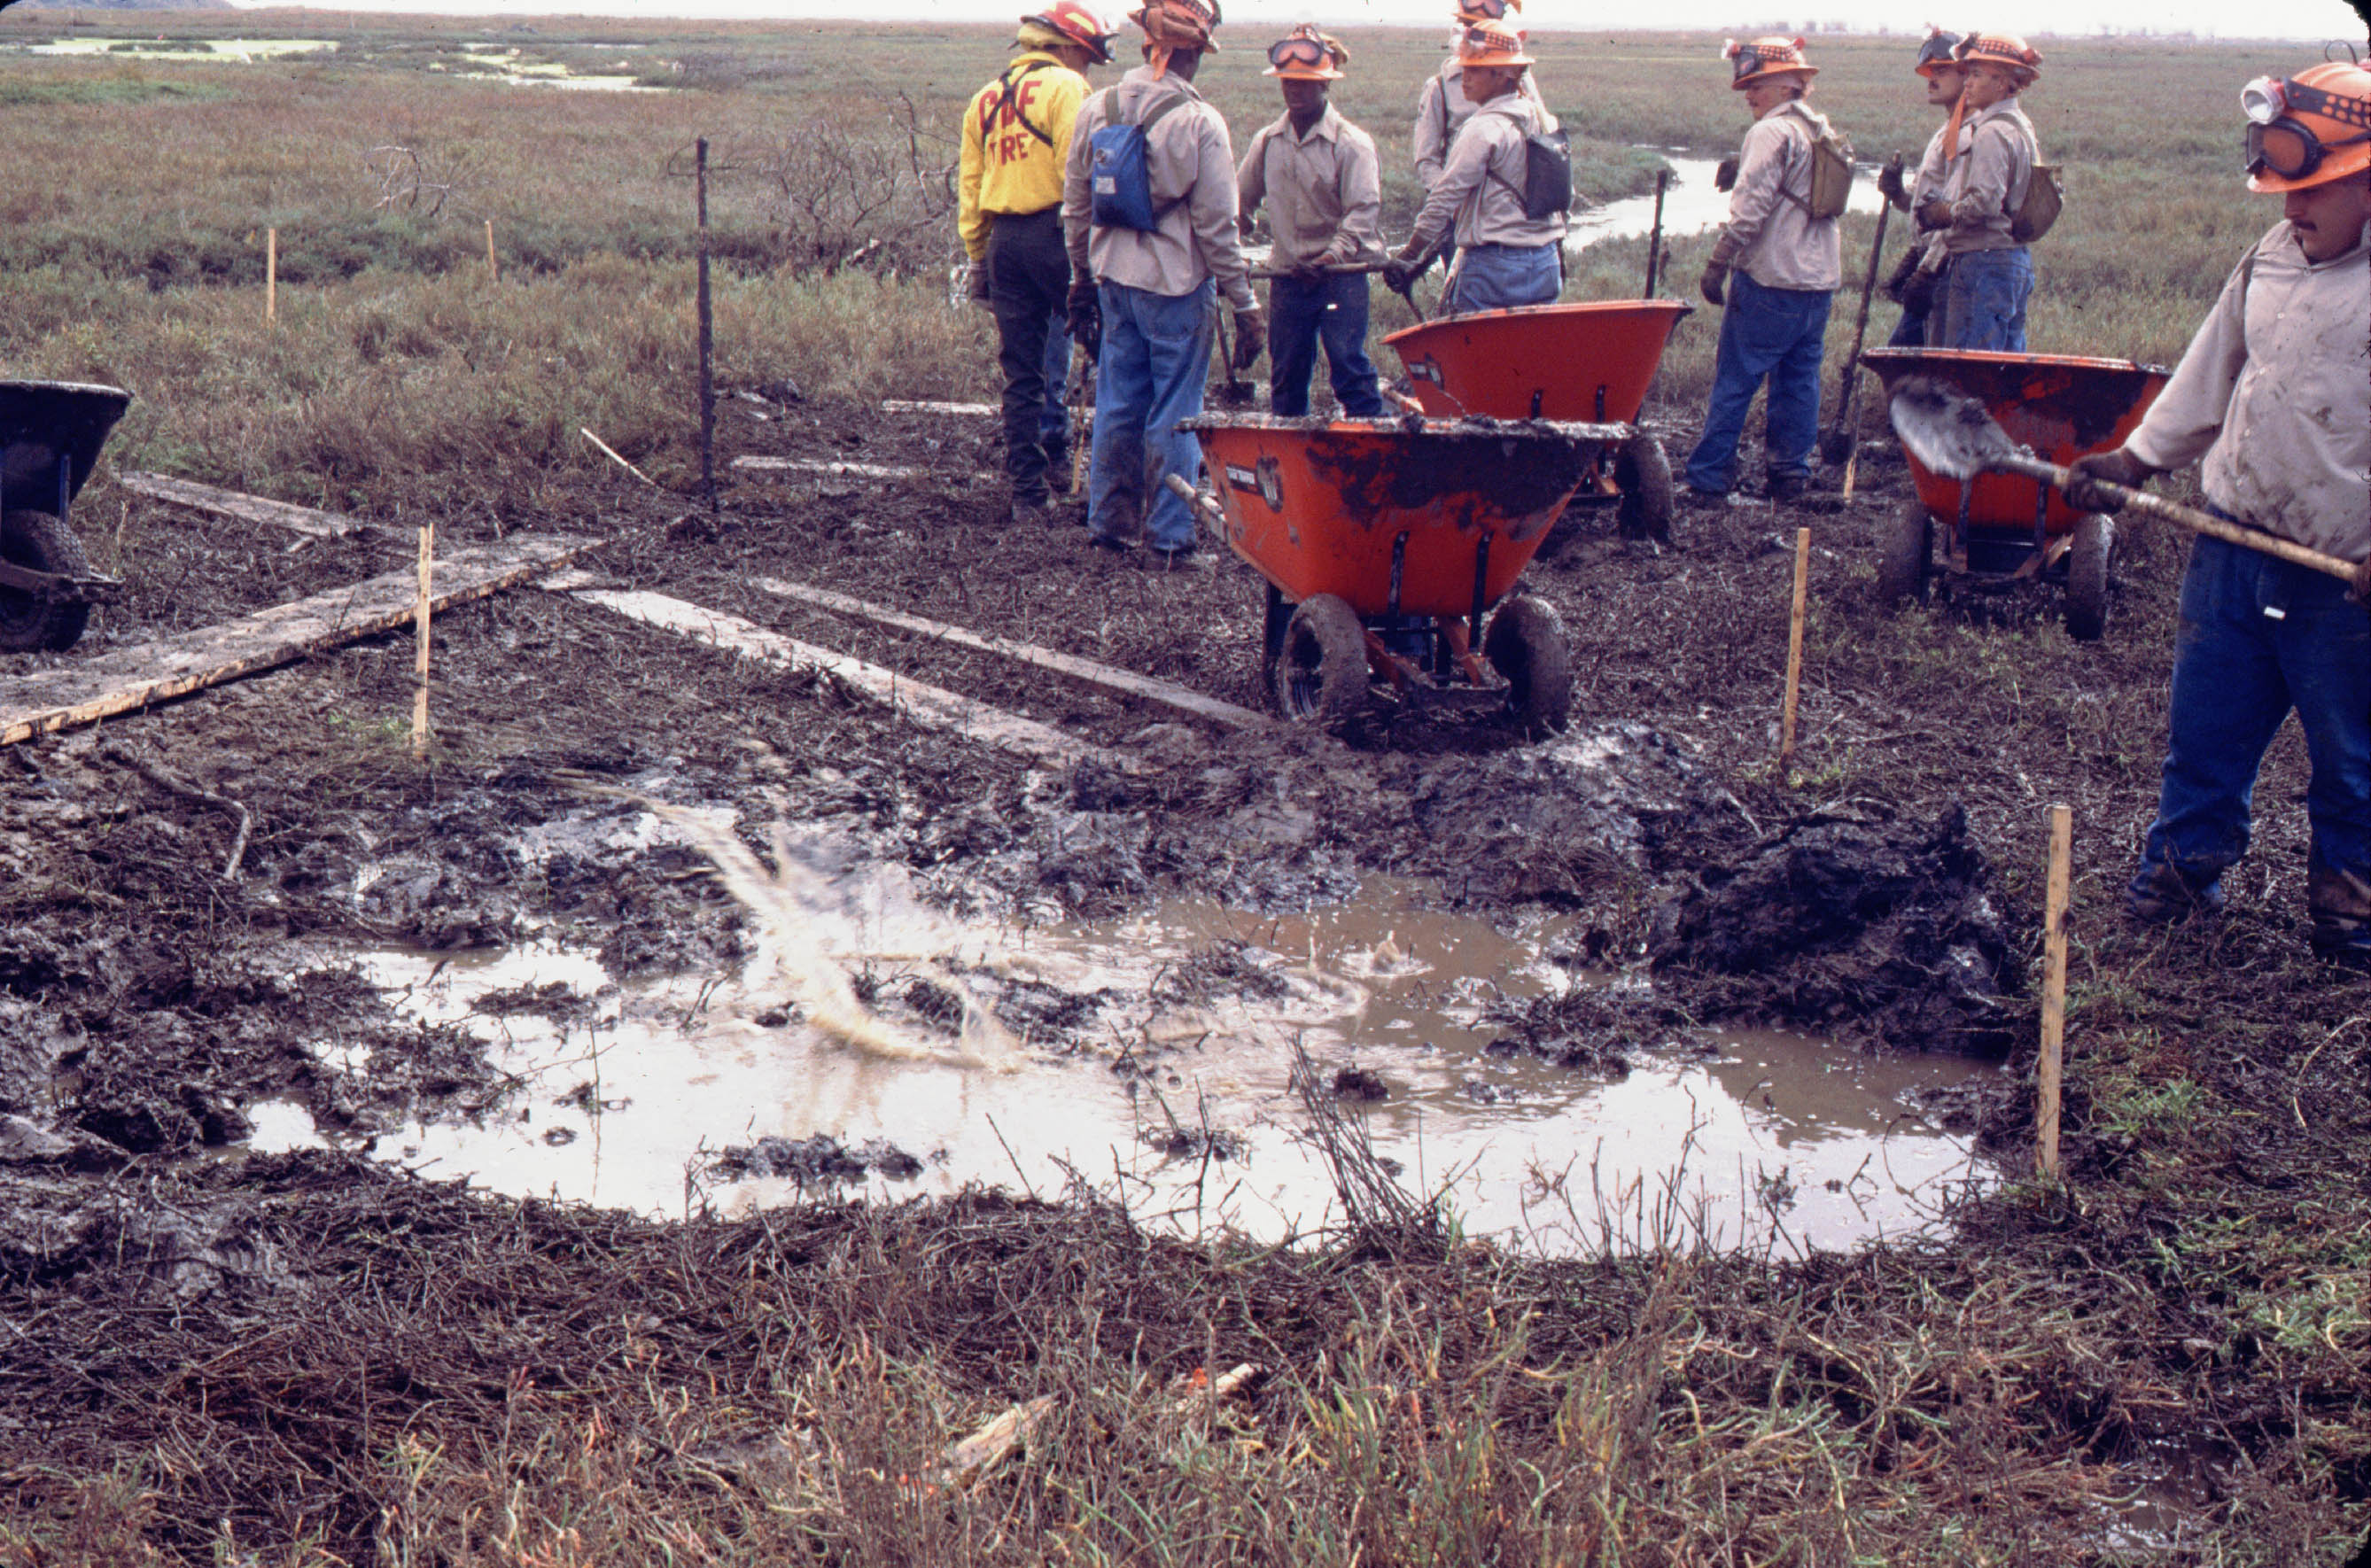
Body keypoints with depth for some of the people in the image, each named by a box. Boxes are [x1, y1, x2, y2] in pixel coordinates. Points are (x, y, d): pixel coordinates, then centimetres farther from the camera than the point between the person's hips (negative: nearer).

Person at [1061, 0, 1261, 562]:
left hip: (1114, 280, 5)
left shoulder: (1096, 110, 2)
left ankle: (1108, 521, 21)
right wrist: (1244, 304, -4)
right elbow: (1216, 226, -12)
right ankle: (1169, 534, 7)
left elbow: (1075, 209, 9)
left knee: (1117, 402, 15)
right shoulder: (1200, 122, -14)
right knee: (1174, 411, 3)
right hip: (1177, 285, -5)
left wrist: (1083, 281, 22)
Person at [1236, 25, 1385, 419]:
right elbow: (1240, 202, 17)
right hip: (1287, 276, 5)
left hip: (1340, 277, -5)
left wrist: (1332, 257, -28)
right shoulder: (1267, 142, 9)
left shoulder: (1352, 143, -5)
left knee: (1350, 368, -8)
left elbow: (1363, 212, -14)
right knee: (1285, 375, 10)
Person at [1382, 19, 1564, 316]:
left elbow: (1444, 199, -13)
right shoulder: (1544, 121, 10)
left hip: (1494, 269, -8)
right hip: (1546, 266, 8)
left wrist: (1407, 257, -8)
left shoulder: (1483, 130, -13)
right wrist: (1556, 254, 25)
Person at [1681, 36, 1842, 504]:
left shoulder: (1771, 133, -11)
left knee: (1734, 381, -4)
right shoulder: (1823, 133, 15)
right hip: (1819, 278, 8)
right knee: (1800, 381, 12)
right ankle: (1792, 475, 15)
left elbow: (1750, 208, -19)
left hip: (1770, 278, -8)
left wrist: (1717, 263, -16)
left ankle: (1707, 479, -2)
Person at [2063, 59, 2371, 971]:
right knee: (2205, 726, 13)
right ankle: (2182, 872, 29)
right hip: (2233, 544, 5)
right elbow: (2211, 376, 18)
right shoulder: (2273, 257, 7)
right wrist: (2135, 458, 13)